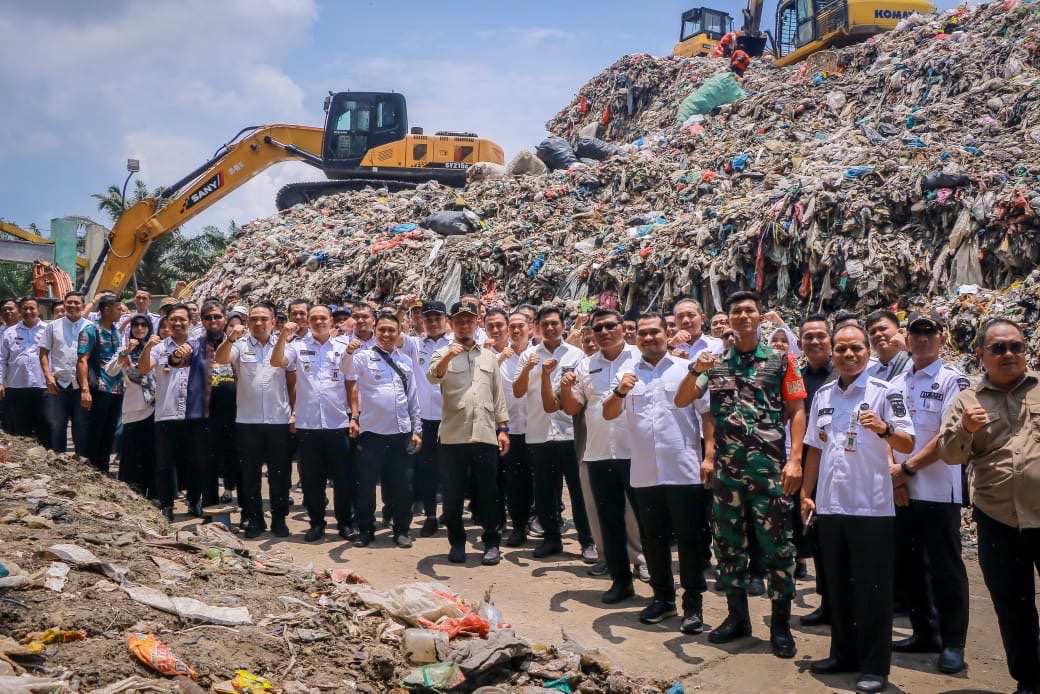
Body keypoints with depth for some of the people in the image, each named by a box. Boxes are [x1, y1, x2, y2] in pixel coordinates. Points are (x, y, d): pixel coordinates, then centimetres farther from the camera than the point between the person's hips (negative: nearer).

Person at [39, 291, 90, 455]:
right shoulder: (53, 326, 5)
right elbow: (43, 353, 4)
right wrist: (48, 376, -8)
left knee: (82, 425, 8)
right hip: (58, 382, 1)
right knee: (57, 424, 7)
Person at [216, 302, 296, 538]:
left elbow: (293, 382, 8)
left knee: (280, 473, 6)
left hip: (279, 420, 0)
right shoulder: (241, 345, 3)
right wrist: (230, 339, -31)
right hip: (247, 421, 0)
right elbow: (221, 359, -15)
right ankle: (253, 519, 18)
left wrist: (295, 411, 3)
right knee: (250, 473, 7)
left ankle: (279, 519, 18)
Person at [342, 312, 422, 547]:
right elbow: (346, 371, -21)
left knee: (402, 485, 7)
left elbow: (413, 398, 15)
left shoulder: (406, 361, 12)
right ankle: (365, 529, 18)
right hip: (371, 431, -3)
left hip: (401, 433, 3)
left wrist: (417, 430, 11)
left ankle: (401, 530, 20)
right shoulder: (364, 356, 0)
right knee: (366, 484, 4)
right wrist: (349, 352, -41)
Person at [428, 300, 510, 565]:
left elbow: (498, 394, 15)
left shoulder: (488, 356, 13)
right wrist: (448, 357, -39)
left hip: (485, 435, 2)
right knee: (453, 494, 5)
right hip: (453, 436, -2)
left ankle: (491, 542, 17)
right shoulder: (444, 354, 2)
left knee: (487, 494, 5)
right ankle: (457, 542, 19)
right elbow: (433, 376, -20)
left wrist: (503, 428, 8)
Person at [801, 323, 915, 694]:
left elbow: (908, 444, -9)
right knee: (837, 585, 14)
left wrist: (884, 429, -28)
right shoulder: (822, 395, 10)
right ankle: (843, 653, 27)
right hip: (829, 505, 5)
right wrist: (807, 494, 12)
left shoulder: (885, 392, -5)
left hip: (871, 507, -5)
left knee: (872, 589, 1)